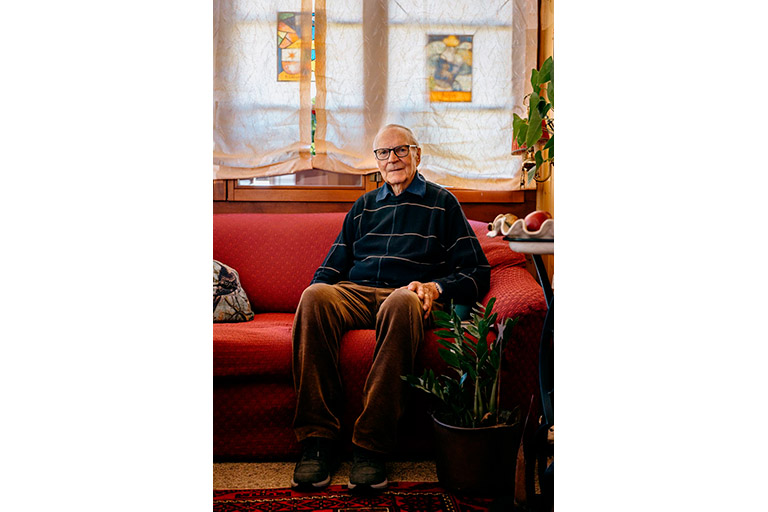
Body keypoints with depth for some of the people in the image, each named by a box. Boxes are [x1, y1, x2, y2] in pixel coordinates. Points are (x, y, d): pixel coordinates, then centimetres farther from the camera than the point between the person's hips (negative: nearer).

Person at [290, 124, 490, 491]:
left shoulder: (441, 203, 18)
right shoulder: (364, 206, 29)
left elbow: (477, 271, 10)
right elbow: (334, 264, 26)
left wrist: (436, 287, -9)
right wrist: (321, 283, 2)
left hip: (409, 294, -3)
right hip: (355, 294, 3)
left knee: (402, 303, -41)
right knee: (315, 297, -32)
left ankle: (371, 446, -37)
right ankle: (317, 439, -31)